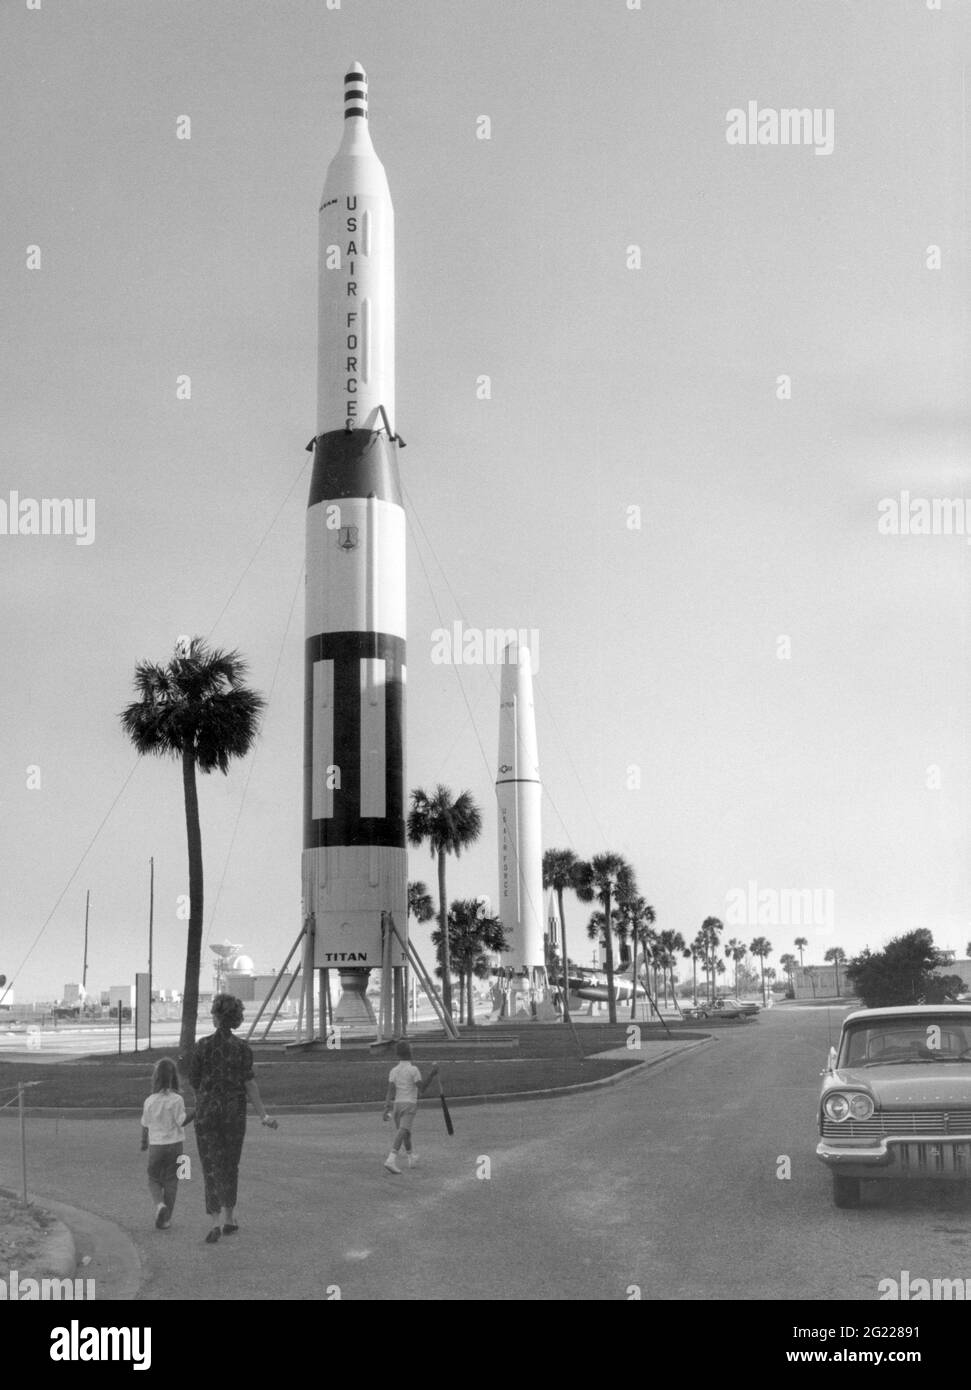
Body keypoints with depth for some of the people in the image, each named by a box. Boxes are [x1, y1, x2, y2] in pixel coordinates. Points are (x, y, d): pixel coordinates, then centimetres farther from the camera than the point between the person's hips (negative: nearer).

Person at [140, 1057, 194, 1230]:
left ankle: (159, 1204, -11)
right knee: (171, 1181, 8)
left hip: (155, 1145, 1)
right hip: (174, 1144, -1)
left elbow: (145, 1125, 4)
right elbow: (182, 1121, -13)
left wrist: (144, 1143, 20)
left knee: (153, 1179, 15)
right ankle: (165, 1219, 10)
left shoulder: (149, 1101, -5)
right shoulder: (177, 1100, -11)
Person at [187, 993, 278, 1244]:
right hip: (235, 1112, 1)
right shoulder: (242, 1048, -5)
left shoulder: (202, 1045, -6)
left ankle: (216, 1220, -14)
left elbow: (194, 1079, 2)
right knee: (230, 1165, 16)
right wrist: (263, 1116, -6)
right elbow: (249, 1083, -9)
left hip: (207, 1111, -1)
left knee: (211, 1166, 1)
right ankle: (228, 1218, 21)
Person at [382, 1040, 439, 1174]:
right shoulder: (413, 1069, -5)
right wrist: (431, 1076, -4)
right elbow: (422, 1089, -9)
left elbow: (390, 1090, -3)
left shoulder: (394, 1070, 7)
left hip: (397, 1103, 5)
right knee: (403, 1130, -16)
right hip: (410, 1104, -5)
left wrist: (387, 1108, -8)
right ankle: (392, 1158, -32)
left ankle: (412, 1157, 34)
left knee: (404, 1131, 19)